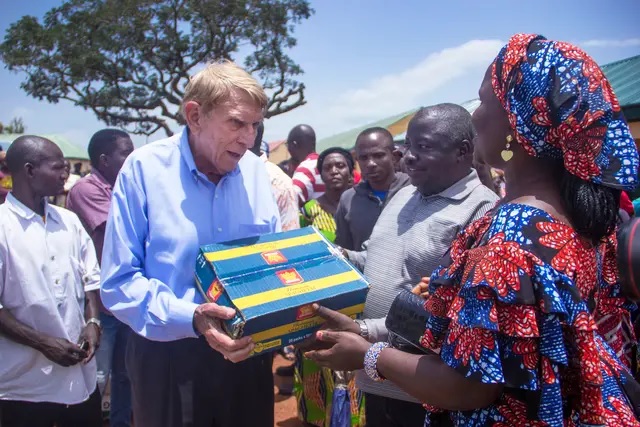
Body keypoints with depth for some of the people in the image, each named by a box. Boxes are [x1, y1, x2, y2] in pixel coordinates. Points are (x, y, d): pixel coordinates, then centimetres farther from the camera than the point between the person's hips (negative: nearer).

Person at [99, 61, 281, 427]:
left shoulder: (256, 170, -1)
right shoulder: (145, 169, -13)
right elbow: (120, 282, -13)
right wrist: (191, 319, -27)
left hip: (247, 352, 4)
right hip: (170, 356, -3)